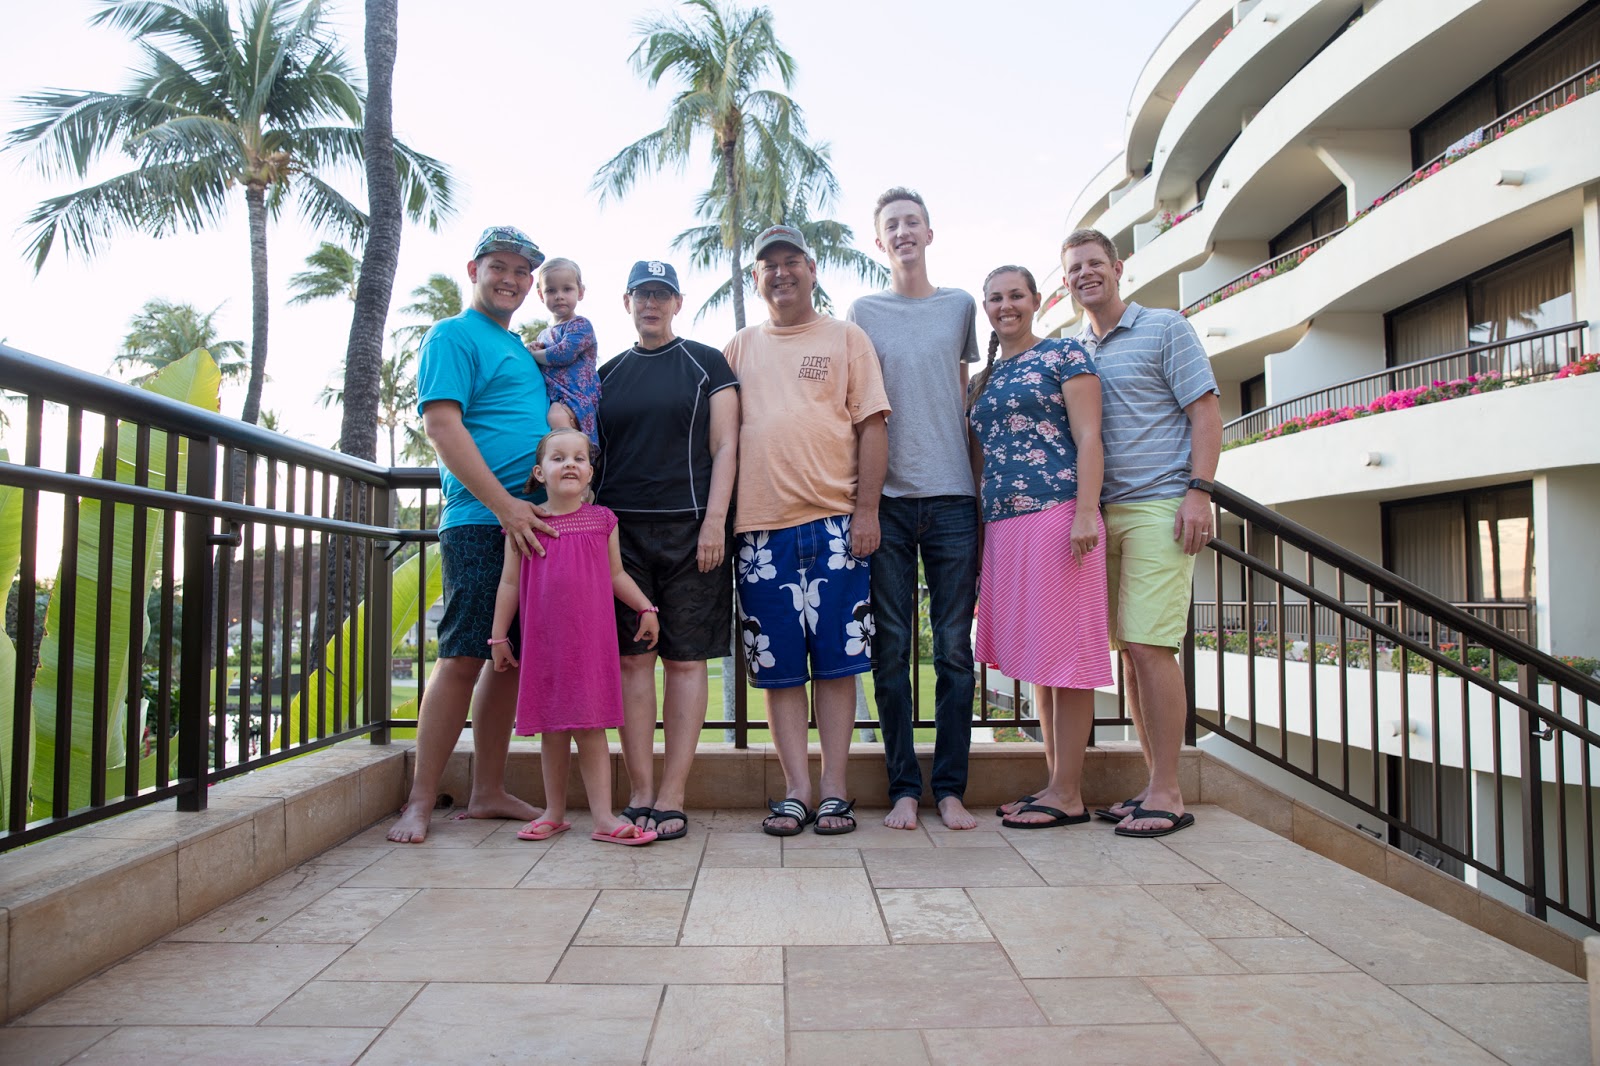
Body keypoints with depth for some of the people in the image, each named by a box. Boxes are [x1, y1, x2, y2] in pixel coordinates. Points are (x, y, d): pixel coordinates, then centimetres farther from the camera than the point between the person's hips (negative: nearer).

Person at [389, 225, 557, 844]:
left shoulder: (522, 348, 25)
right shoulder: (453, 337, 0)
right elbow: (441, 424, -12)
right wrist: (505, 504, -18)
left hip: (530, 523, 8)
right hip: (480, 521, -8)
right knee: (463, 658, -8)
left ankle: (488, 792, 17)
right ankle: (420, 803, 1)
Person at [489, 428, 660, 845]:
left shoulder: (602, 520, 5)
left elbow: (616, 574, 13)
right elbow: (509, 583, 7)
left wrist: (645, 609, 3)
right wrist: (499, 637, 6)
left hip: (591, 641, 0)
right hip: (542, 641, 1)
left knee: (590, 727, 0)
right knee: (551, 729, 9)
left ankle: (603, 816, 2)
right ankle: (554, 812, 22)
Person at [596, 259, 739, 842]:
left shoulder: (707, 364, 9)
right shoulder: (608, 374, 18)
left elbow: (724, 447, 2)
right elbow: (589, 455, 19)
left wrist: (714, 520, -10)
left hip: (689, 530, -3)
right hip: (620, 531, 3)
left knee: (685, 659, -3)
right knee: (632, 659, 0)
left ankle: (671, 799, 1)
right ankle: (640, 795, 5)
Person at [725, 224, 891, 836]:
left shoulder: (846, 338, 11)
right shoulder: (740, 348, 18)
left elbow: (871, 427, 3)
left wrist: (867, 510, -7)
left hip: (834, 523, -2)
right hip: (760, 527, 2)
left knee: (836, 660, 1)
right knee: (777, 666, 3)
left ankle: (833, 791, 9)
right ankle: (796, 791, 10)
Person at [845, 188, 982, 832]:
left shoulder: (961, 307, 14)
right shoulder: (862, 312, 11)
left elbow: (964, 397, 18)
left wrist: (975, 478, 11)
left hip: (952, 495, 1)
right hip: (887, 498, -1)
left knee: (954, 647, 1)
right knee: (892, 648, 1)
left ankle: (951, 788, 10)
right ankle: (903, 787, 10)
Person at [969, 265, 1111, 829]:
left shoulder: (1064, 355, 3)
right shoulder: (985, 379, 21)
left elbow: (1088, 438, -6)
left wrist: (1085, 513, -17)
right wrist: (977, 531, 15)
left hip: (1056, 517, -7)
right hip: (1003, 526, 7)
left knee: (1065, 653, -4)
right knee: (1037, 657, 10)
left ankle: (1069, 794, 3)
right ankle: (1054, 782, 19)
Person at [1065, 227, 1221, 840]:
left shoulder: (1165, 329, 5)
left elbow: (1205, 412, -2)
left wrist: (1198, 490, -14)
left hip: (1158, 508, -6)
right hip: (1103, 514, 6)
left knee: (1149, 646, -12)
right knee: (1128, 650, 6)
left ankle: (1167, 795, -3)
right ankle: (1155, 784, 15)